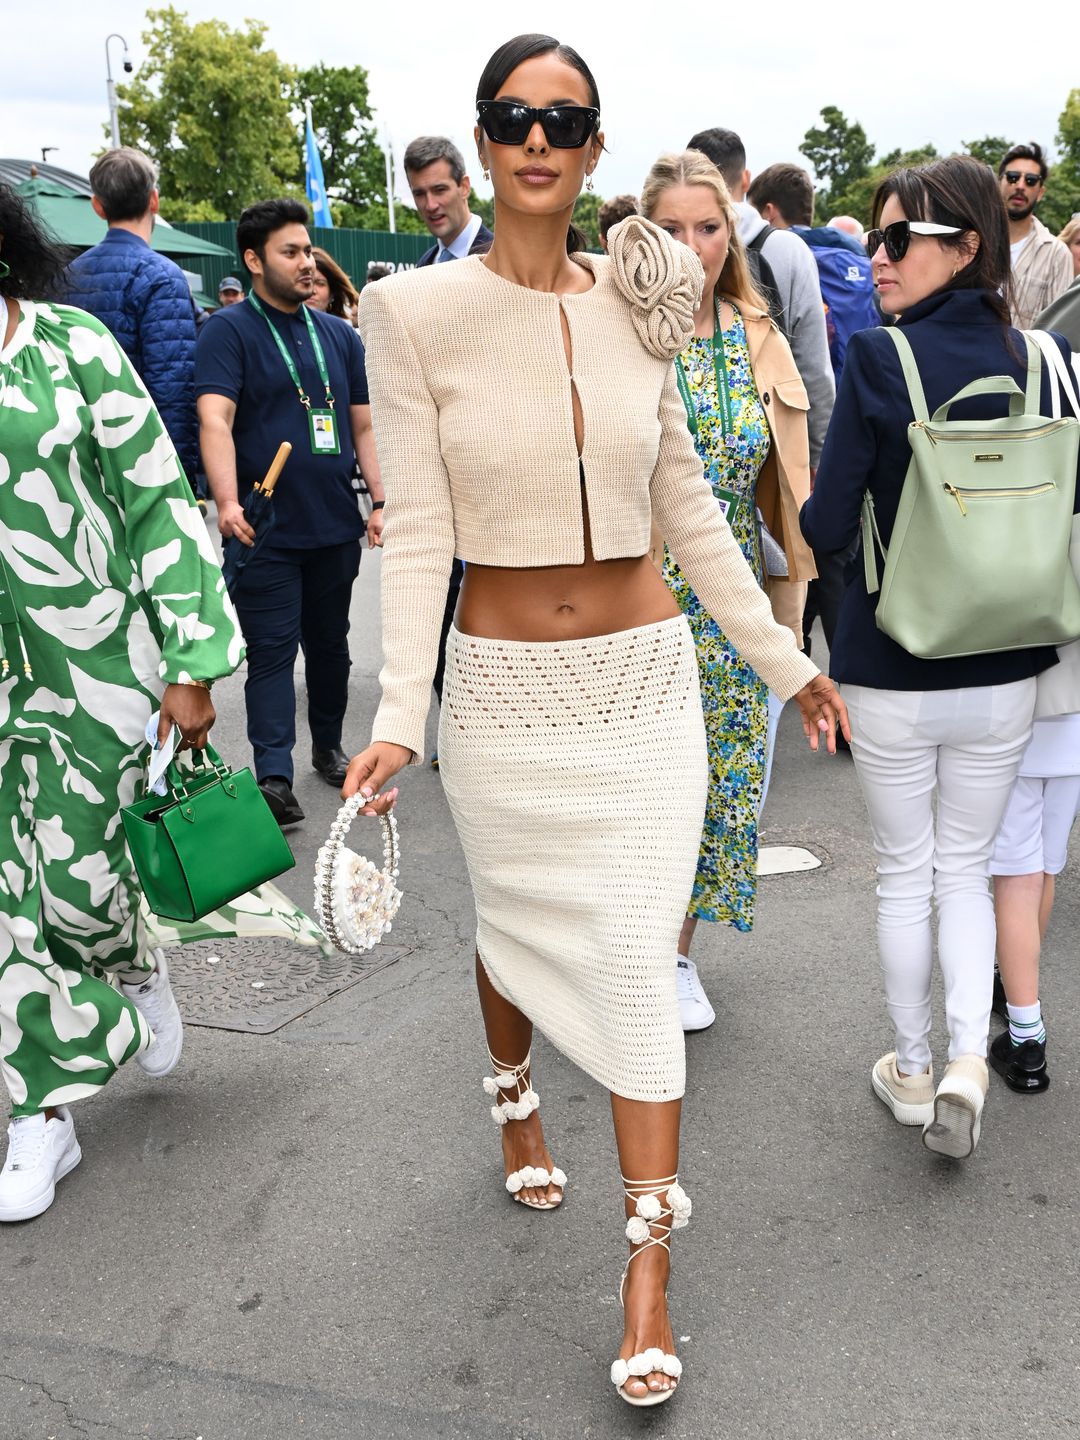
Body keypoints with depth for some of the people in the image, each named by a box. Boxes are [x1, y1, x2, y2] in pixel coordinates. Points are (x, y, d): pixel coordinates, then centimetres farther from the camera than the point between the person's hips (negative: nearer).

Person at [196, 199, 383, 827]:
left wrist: (381, 499, 5)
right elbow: (215, 420, -17)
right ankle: (274, 775, -6)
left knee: (330, 643, 16)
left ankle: (329, 745, 32)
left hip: (336, 524, 5)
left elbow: (364, 426, 16)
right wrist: (228, 503, -31)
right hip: (266, 529, -5)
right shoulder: (229, 332, -4)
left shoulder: (341, 336, 13)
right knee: (272, 650, -5)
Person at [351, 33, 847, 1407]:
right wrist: (399, 717, -17)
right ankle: (515, 1101, 52)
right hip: (502, 686, -1)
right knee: (513, 922, 19)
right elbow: (417, 532, -9)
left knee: (636, 960, 0)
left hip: (646, 676, 2)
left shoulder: (631, 303, 1)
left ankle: (648, 1273, 12)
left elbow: (688, 508, 8)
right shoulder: (419, 313, -7)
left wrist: (783, 660, 11)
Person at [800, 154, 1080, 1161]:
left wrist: (807, 504, 6)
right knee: (965, 867, 20)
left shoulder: (878, 362, -17)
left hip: (892, 672, -3)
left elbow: (827, 527, -15)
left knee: (904, 874, 15)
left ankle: (911, 1070, 29)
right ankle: (968, 1059, 8)